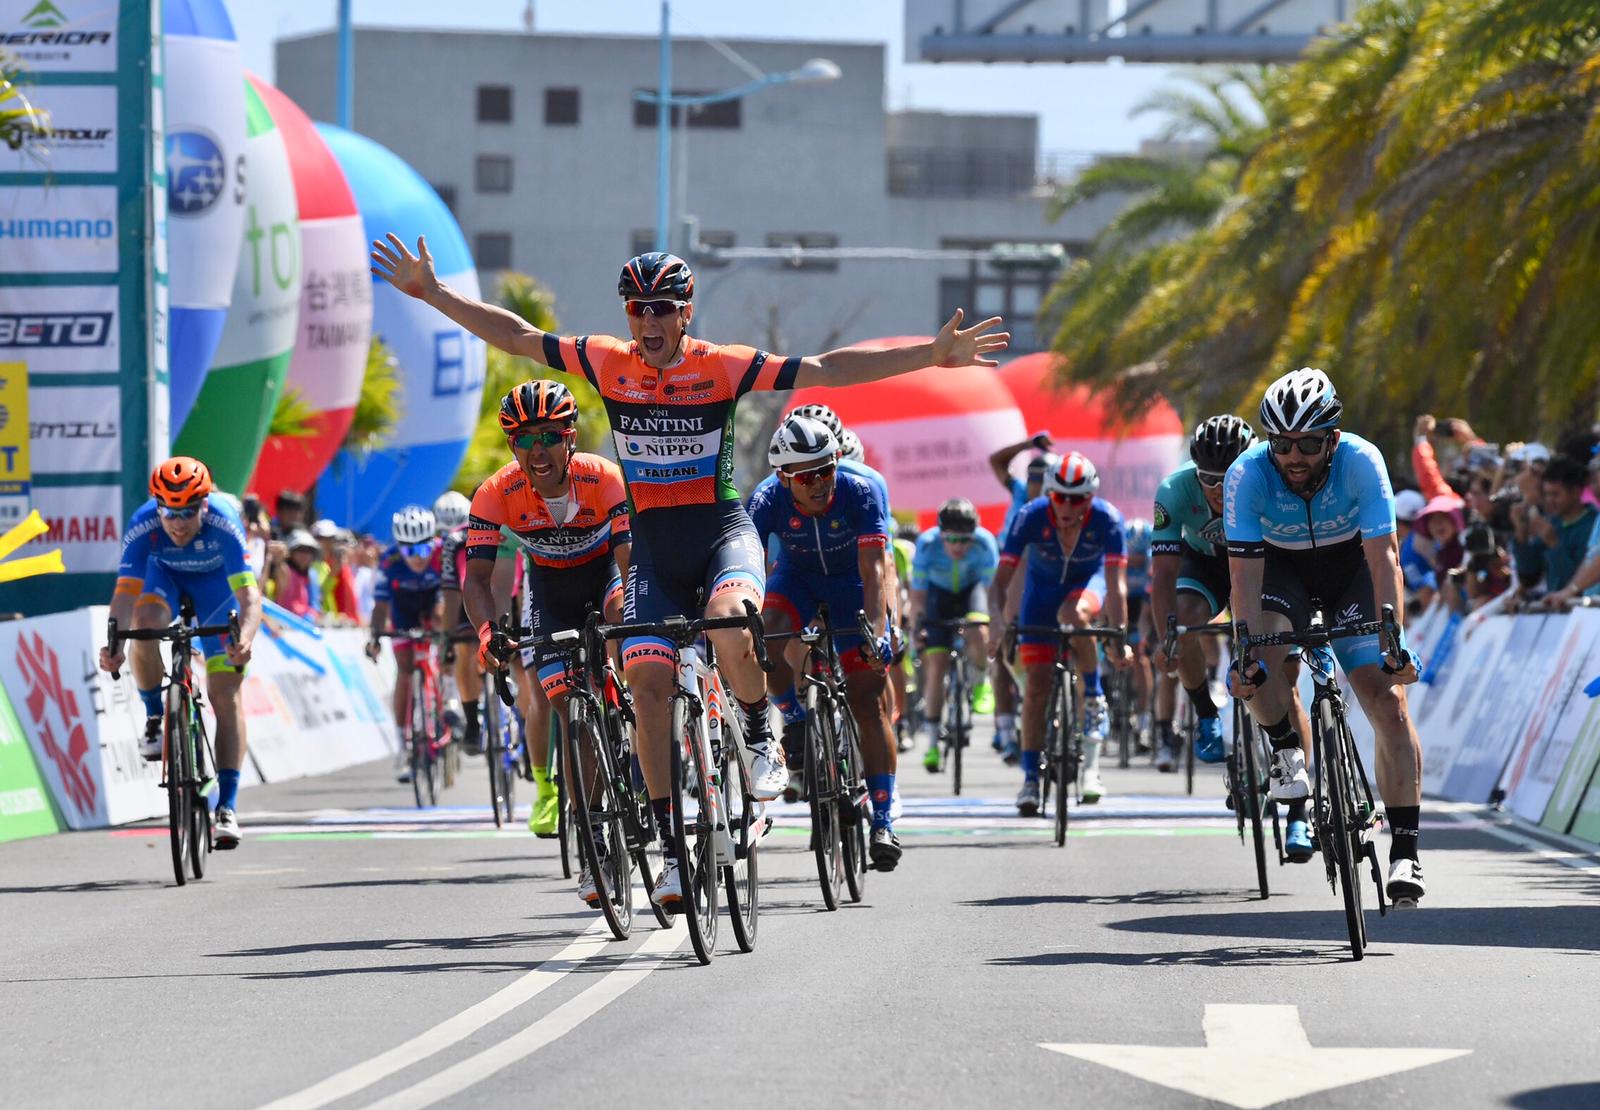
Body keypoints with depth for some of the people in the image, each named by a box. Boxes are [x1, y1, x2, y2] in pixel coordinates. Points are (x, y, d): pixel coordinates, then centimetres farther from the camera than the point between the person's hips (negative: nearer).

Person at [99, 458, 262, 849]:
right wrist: (113, 644, -52)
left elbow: (249, 594, -43)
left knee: (225, 693, -11)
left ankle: (227, 808, -11)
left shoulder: (223, 523, -37)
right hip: (164, 575, 1)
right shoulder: (143, 526, -33)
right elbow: (126, 592, -36)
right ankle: (155, 721, -9)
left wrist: (244, 640, -61)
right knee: (145, 622, -33)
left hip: (216, 584, -1)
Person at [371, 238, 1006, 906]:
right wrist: (432, 293, 2)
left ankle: (761, 737, -2)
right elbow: (515, 337, 4)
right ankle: (673, 846, 0)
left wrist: (933, 355, -20)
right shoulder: (607, 363, -3)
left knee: (729, 635, -33)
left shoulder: (723, 368, -10)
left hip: (724, 533, -3)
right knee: (648, 689, -7)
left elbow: (826, 370, -14)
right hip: (653, 548, 3)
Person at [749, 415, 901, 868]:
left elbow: (873, 570, -38)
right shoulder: (768, 500, -29)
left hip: (851, 582, -1)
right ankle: (798, 735, -7)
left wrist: (876, 631, -51)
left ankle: (884, 819, -8)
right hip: (797, 576, 1)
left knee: (867, 700, -10)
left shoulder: (860, 493, -32)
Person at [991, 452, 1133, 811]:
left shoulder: (1107, 519, -30)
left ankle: (1095, 703, -19)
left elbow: (1116, 582, -33)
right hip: (1043, 582, 1)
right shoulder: (1031, 517, -29)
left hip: (1088, 580, -1)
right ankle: (1030, 779, -1)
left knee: (1072, 614, -38)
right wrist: (998, 624, -44)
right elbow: (1002, 579, -29)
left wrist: (1118, 637, -44)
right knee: (1036, 684, -8)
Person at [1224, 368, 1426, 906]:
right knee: (1261, 654, -32)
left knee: (1387, 697, -14)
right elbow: (1246, 574, -29)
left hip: (1352, 564, 0)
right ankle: (1286, 752, -4)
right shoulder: (1247, 474, -28)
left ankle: (1405, 850, -11)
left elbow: (1384, 557, -31)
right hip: (1283, 567, 0)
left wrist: (1394, 642, -41)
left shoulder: (1361, 461, -30)